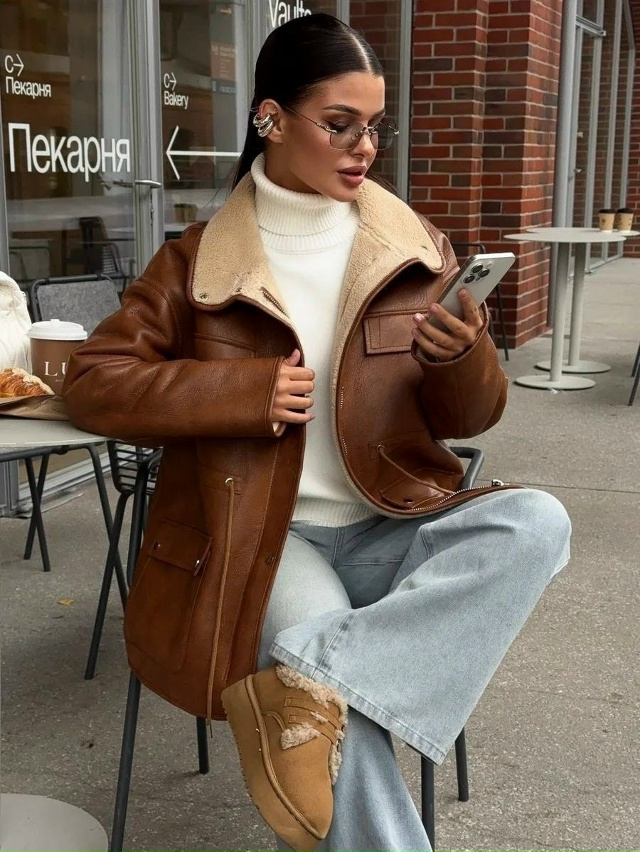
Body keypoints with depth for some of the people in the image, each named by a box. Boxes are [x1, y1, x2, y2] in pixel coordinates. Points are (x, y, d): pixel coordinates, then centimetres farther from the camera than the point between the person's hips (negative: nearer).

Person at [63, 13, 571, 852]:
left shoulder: (415, 248, 7)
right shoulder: (200, 258, 2)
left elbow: (472, 417, 9)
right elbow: (92, 383, 1)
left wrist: (462, 357, -16)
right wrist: (244, 390, -12)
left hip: (392, 530, 4)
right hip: (267, 535, -3)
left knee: (536, 522, -28)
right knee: (339, 714, -32)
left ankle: (298, 682, -30)